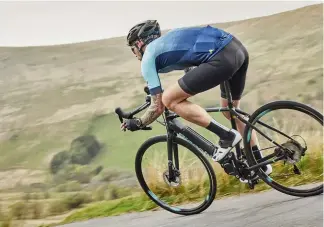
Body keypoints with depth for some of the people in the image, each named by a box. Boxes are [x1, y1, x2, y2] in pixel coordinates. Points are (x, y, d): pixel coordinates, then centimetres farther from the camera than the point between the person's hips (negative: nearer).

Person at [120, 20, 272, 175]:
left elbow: (158, 107, 6)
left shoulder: (148, 58, 8)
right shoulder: (166, 40, 31)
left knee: (169, 99, -3)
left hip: (222, 58, -9)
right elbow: (192, 71, 45)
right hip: (238, 48, 9)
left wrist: (138, 123, 23)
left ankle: (226, 136, 0)